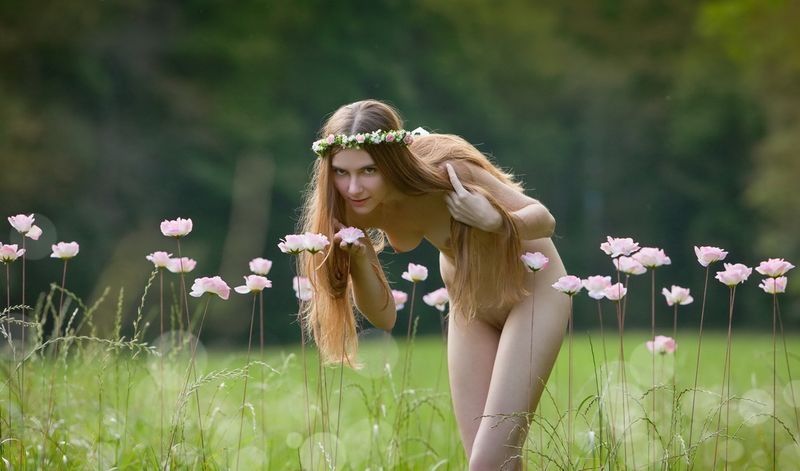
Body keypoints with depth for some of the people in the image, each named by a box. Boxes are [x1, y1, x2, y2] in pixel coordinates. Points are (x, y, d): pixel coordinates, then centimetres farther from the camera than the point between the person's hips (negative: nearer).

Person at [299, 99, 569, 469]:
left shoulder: (444, 171, -33)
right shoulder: (353, 209, -18)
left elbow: (544, 219, -21)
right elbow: (382, 317, -11)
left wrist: (493, 219, -41)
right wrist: (358, 261, -30)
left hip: (530, 289, -5)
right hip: (469, 306, 5)